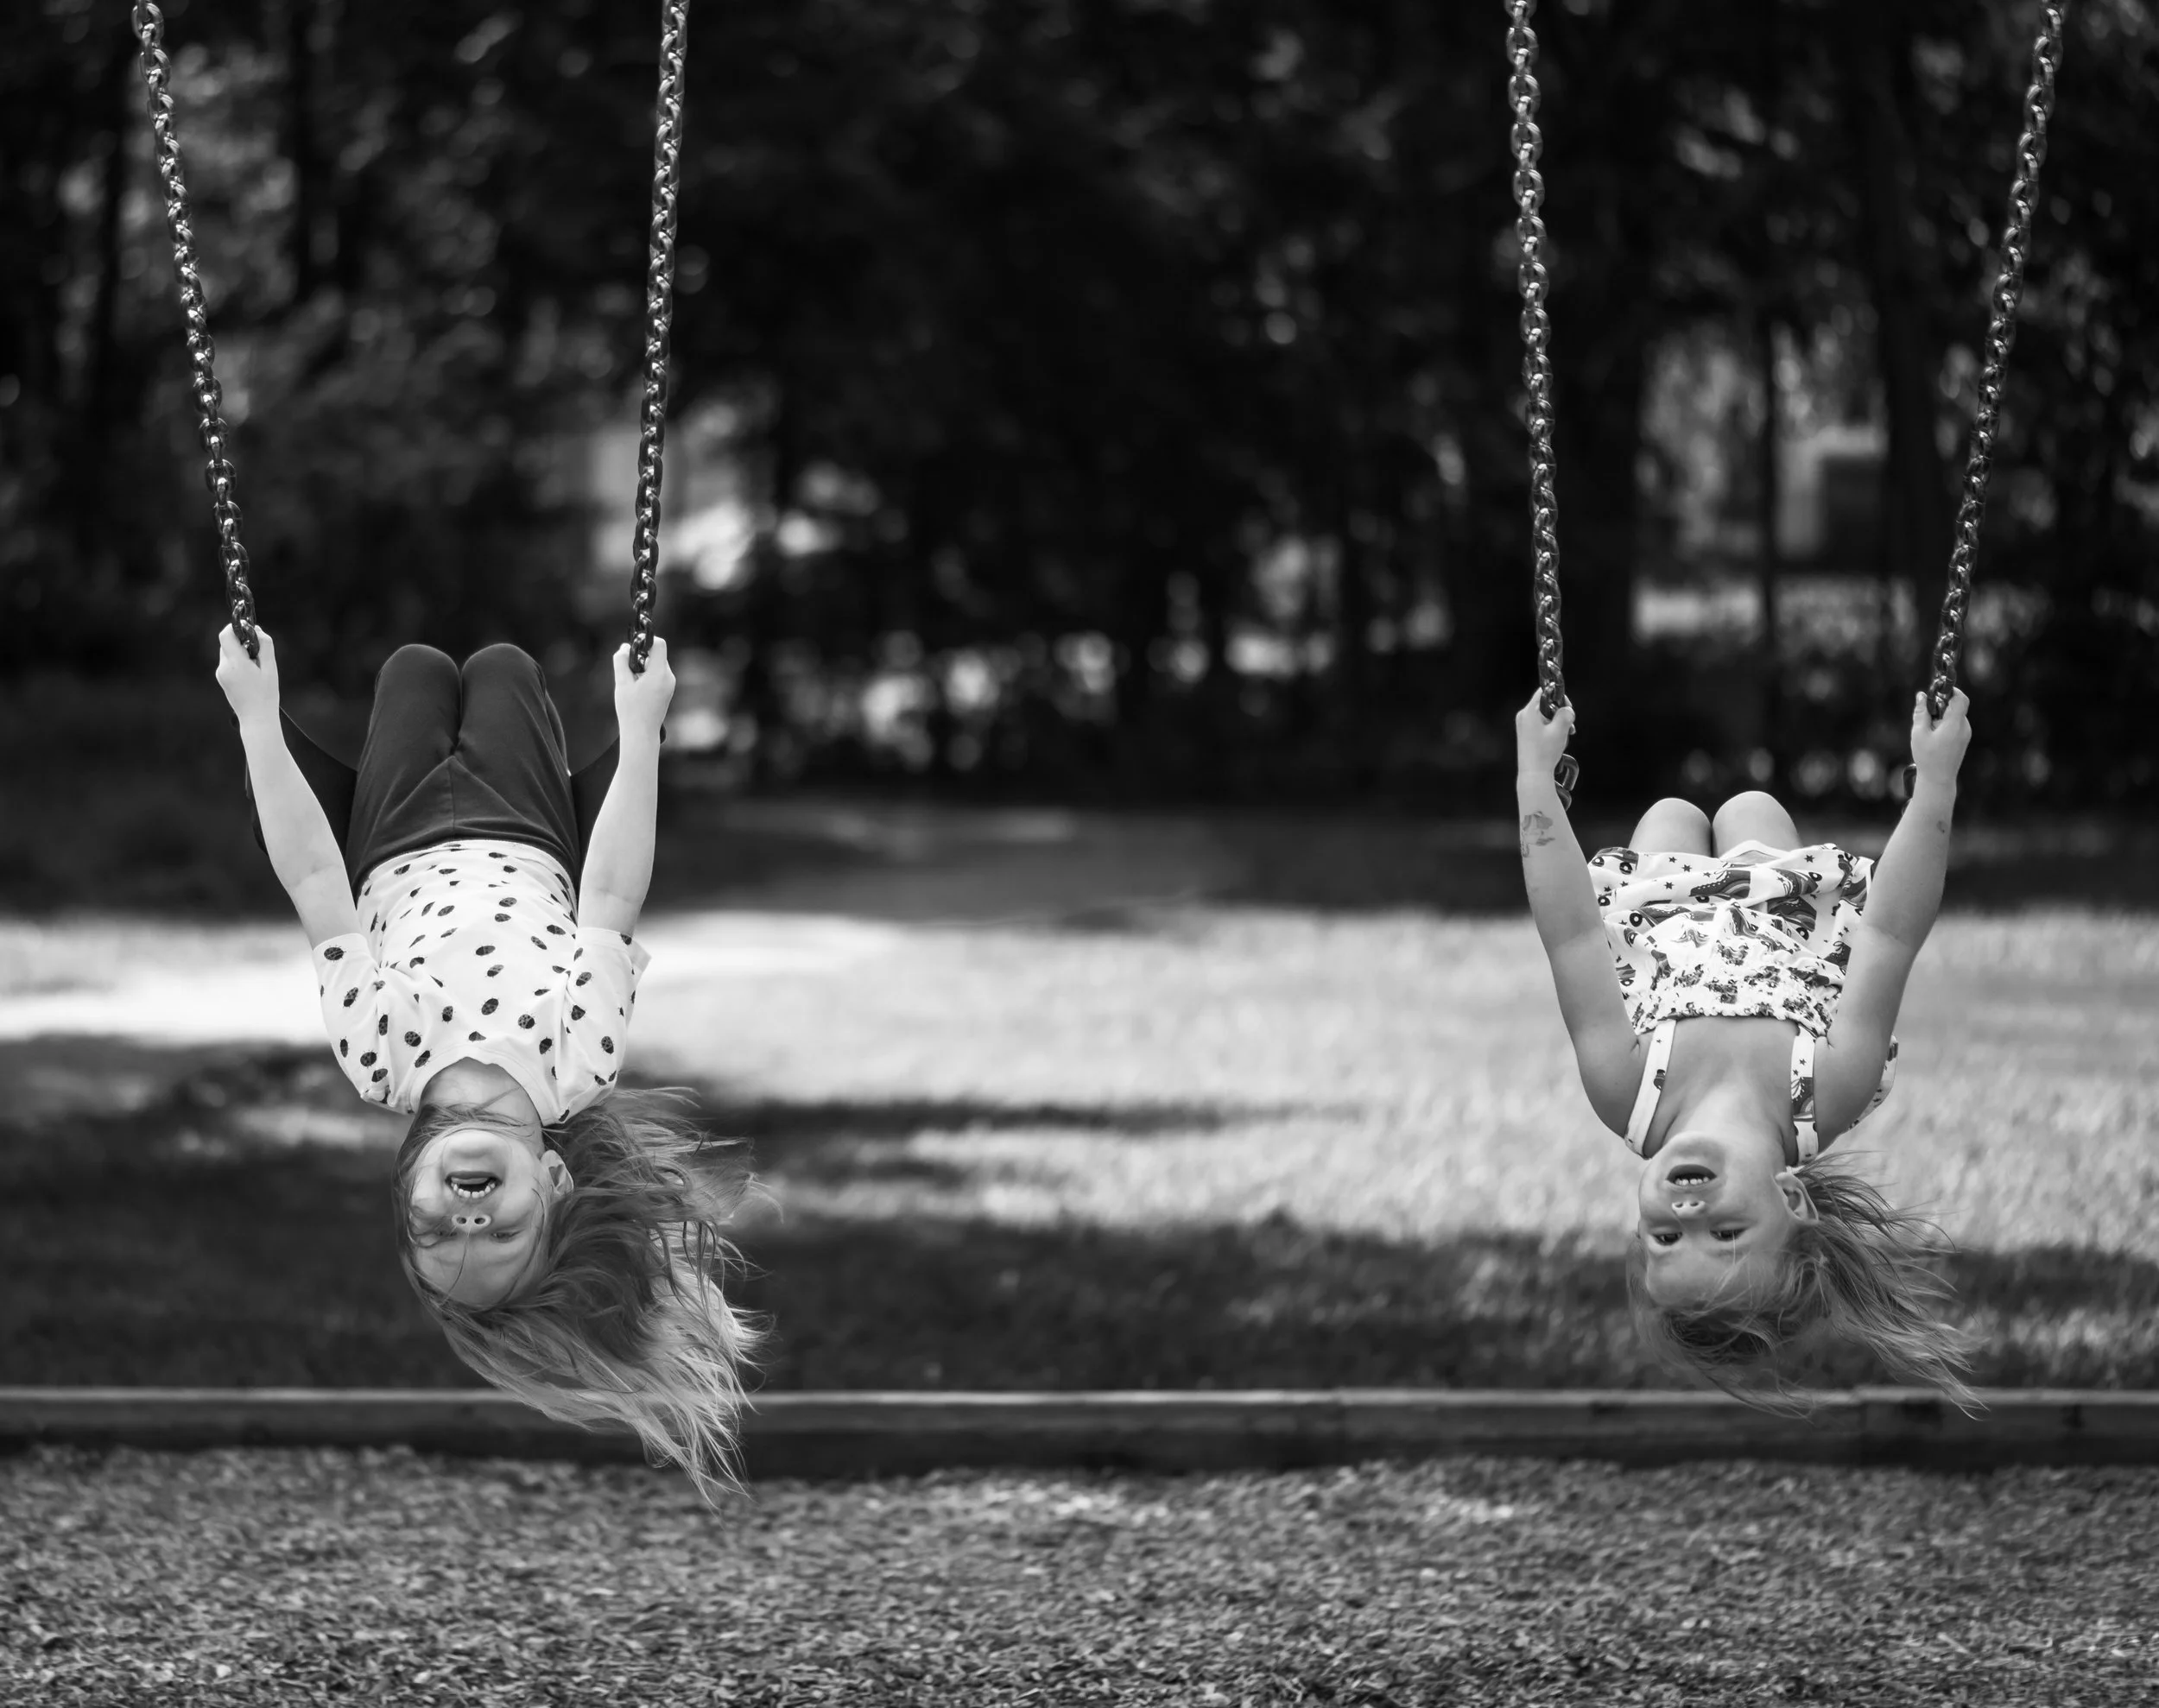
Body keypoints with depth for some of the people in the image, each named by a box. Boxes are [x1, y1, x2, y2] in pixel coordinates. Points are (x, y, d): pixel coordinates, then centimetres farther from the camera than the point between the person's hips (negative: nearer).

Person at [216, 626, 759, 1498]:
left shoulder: (383, 1057, -48)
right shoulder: (579, 1060, -48)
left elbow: (315, 886, -43)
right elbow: (612, 896, -39)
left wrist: (257, 716, -35)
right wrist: (639, 725, -33)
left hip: (401, 866, 0)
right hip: (527, 857, 0)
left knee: (415, 666, 25)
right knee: (501, 665, 26)